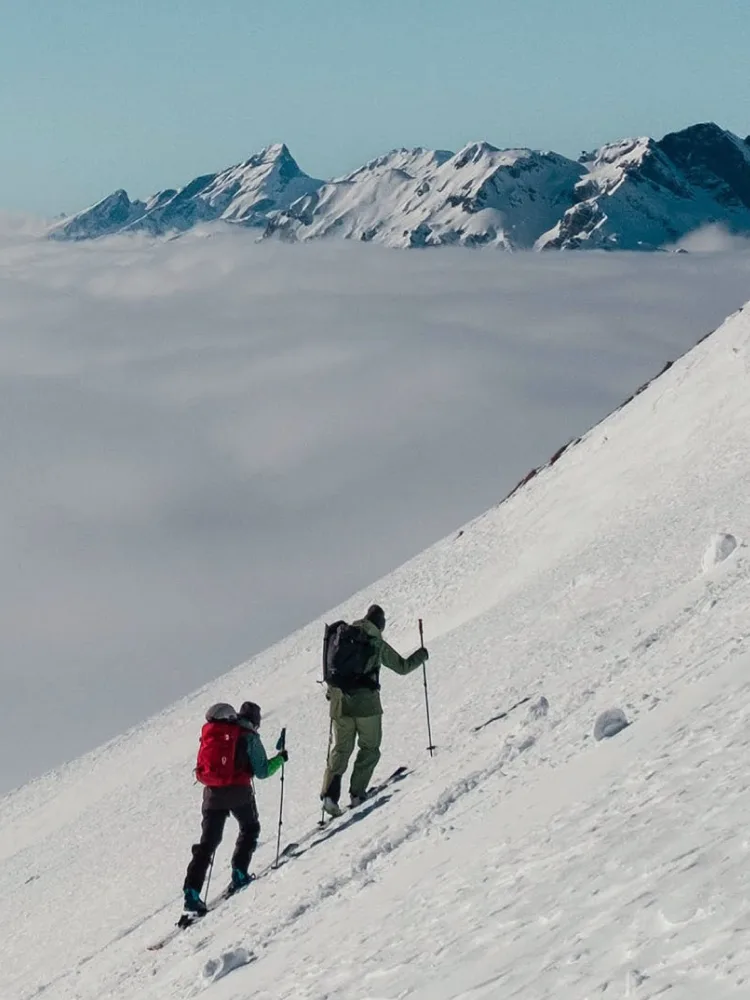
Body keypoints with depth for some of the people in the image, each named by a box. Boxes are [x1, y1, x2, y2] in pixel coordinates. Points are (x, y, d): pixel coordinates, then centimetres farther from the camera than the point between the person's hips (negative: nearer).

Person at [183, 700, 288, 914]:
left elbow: (204, 764, 20)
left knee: (208, 841, 6)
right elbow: (262, 771, -3)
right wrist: (280, 759, 13)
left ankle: (192, 891, -6)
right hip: (239, 792, -4)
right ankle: (239, 874, 11)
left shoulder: (210, 732, 12)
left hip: (212, 792, 4)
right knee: (250, 828, 24)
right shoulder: (249, 736, -3)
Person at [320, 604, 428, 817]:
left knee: (341, 749, 11)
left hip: (340, 703, 4)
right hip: (366, 703, -4)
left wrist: (332, 692, 29)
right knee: (370, 749, 12)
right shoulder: (377, 644, -1)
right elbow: (402, 667, 7)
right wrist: (422, 655, 23)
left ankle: (330, 794, -6)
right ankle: (357, 793, 1)